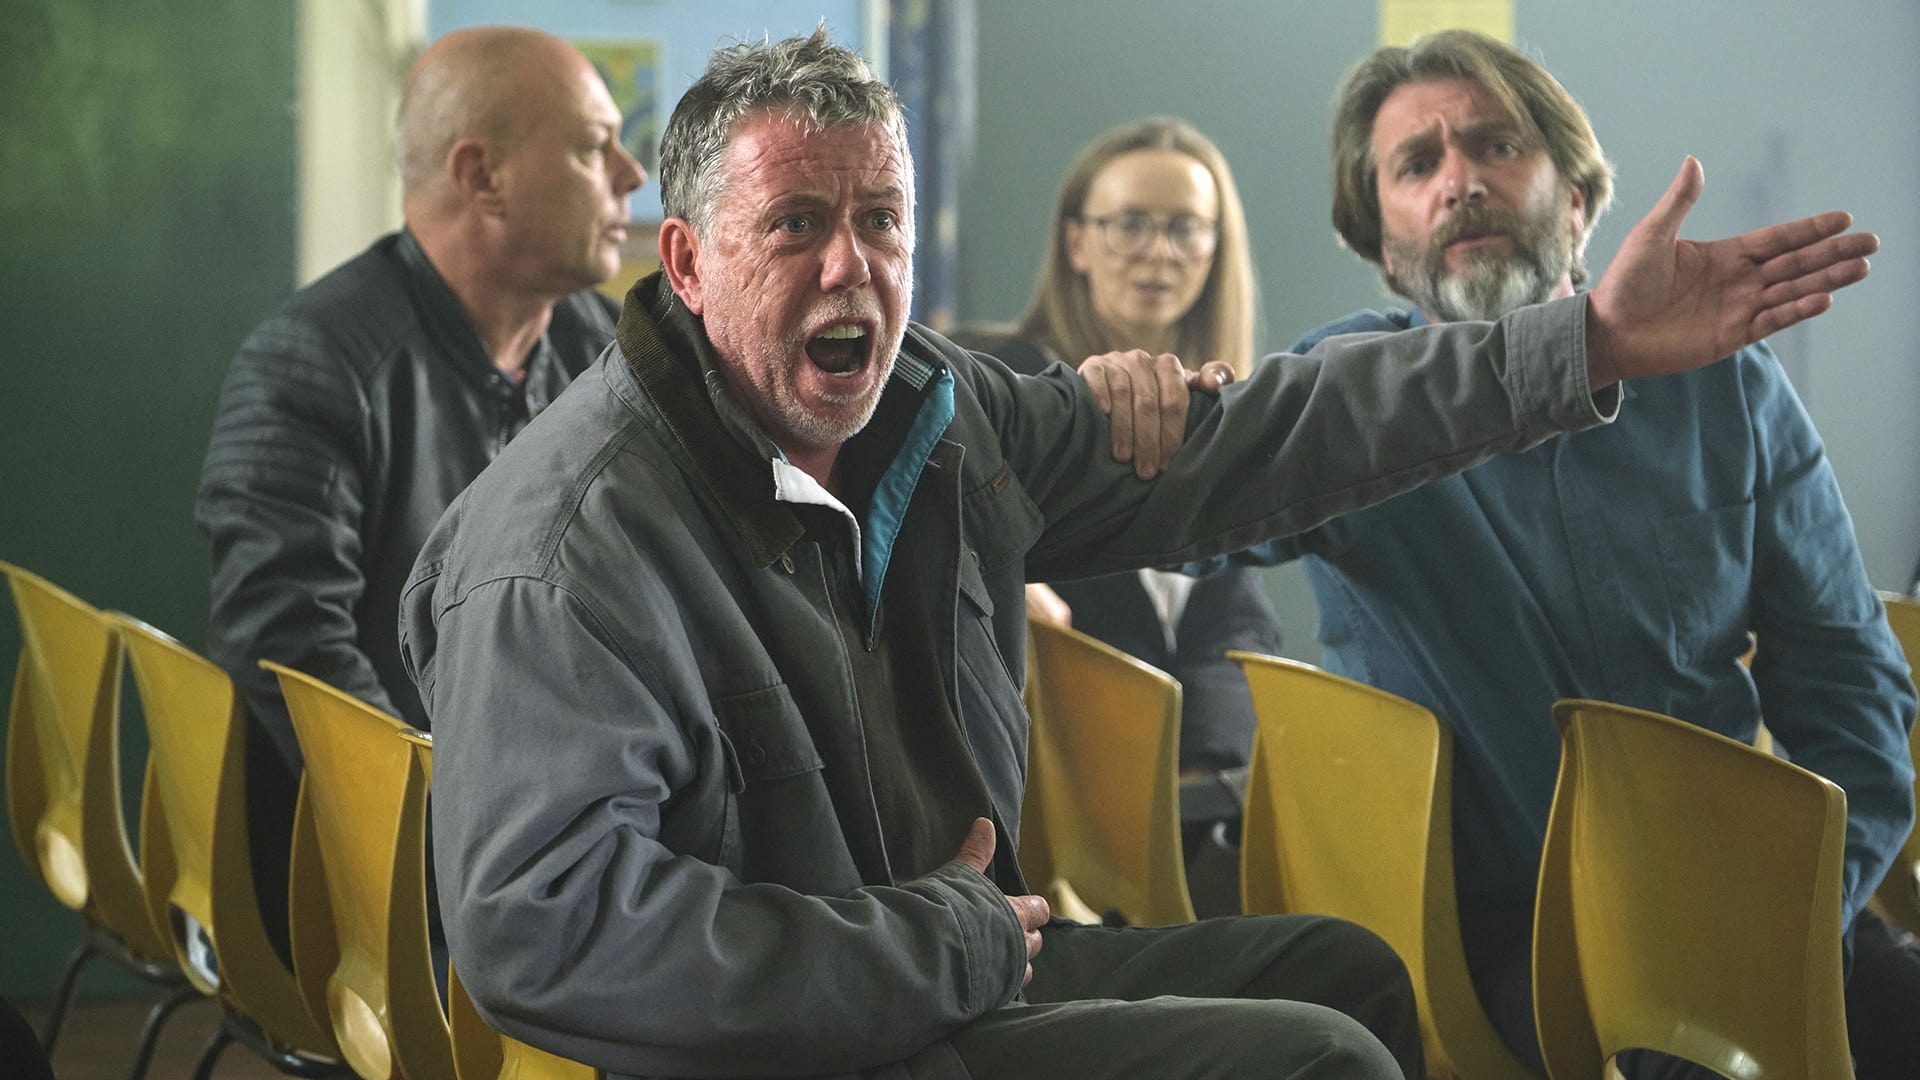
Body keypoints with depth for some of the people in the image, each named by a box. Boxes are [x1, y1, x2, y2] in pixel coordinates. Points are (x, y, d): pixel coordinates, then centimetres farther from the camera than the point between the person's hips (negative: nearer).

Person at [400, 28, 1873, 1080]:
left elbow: (1227, 454, 9)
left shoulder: (933, 412, 2)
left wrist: (1590, 343, 7)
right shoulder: (577, 546, -23)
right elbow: (540, 923, -32)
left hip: (957, 959, 9)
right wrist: (948, 947, -24)